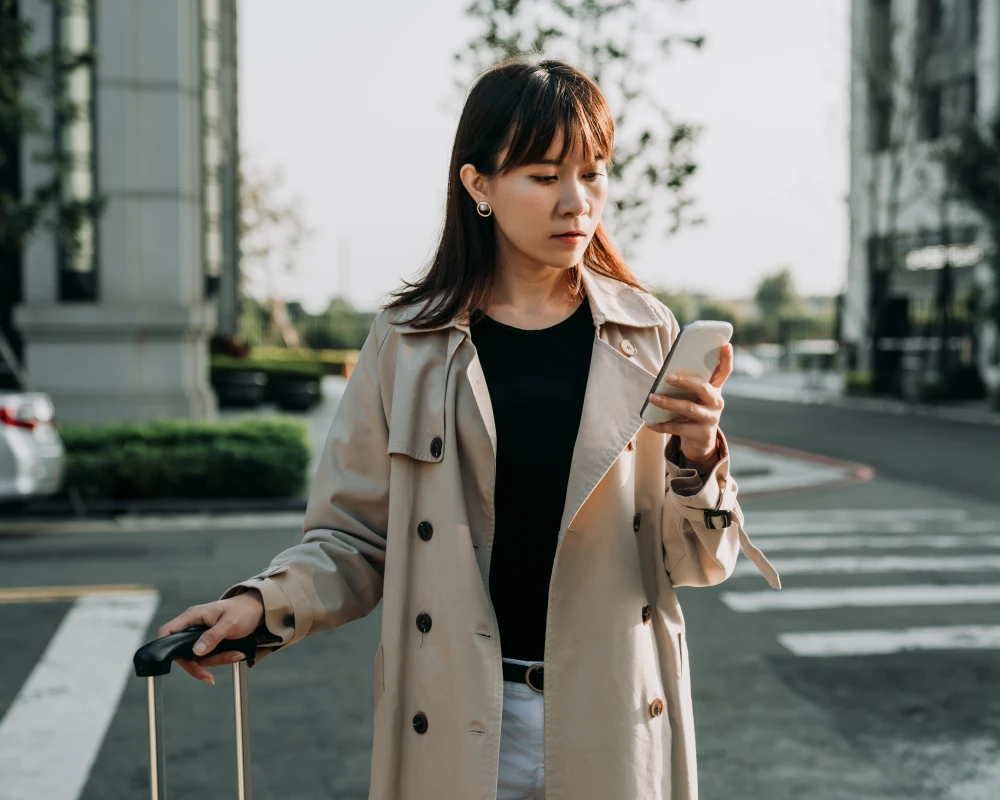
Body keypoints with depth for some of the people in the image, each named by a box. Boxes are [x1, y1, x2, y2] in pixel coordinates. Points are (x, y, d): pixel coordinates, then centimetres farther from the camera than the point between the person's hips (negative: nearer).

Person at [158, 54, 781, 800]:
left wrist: (697, 457, -18)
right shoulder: (408, 344, -3)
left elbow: (697, 562, 0)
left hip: (612, 722, 1)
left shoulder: (646, 335, -1)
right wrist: (262, 605, -17)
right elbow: (356, 541, 0)